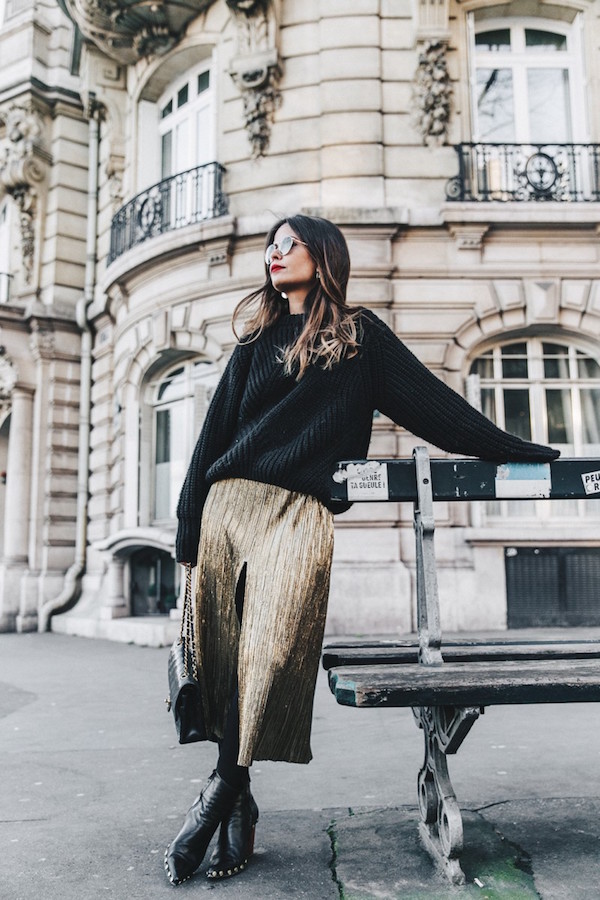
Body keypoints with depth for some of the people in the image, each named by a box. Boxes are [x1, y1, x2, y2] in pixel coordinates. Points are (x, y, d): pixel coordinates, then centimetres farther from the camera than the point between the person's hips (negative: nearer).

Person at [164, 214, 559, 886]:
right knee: (222, 653, -1)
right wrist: (190, 526, 9)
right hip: (230, 503, 4)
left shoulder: (360, 333, 13)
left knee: (271, 652, -19)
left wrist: (518, 451, 11)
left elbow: (430, 402, 12)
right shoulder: (259, 339, 21)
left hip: (301, 513, -3)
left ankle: (221, 793, -2)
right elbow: (217, 429, 16)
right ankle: (238, 806, 11)